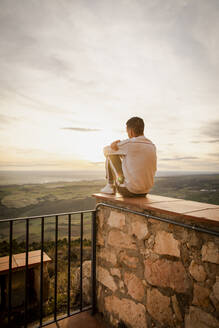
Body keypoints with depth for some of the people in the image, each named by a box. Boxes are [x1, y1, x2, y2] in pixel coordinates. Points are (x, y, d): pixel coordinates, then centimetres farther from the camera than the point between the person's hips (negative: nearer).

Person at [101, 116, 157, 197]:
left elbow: (105, 150, -3)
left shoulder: (128, 144, -16)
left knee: (110, 155, 4)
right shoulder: (152, 146, 4)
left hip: (129, 191, -6)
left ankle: (110, 186, 17)